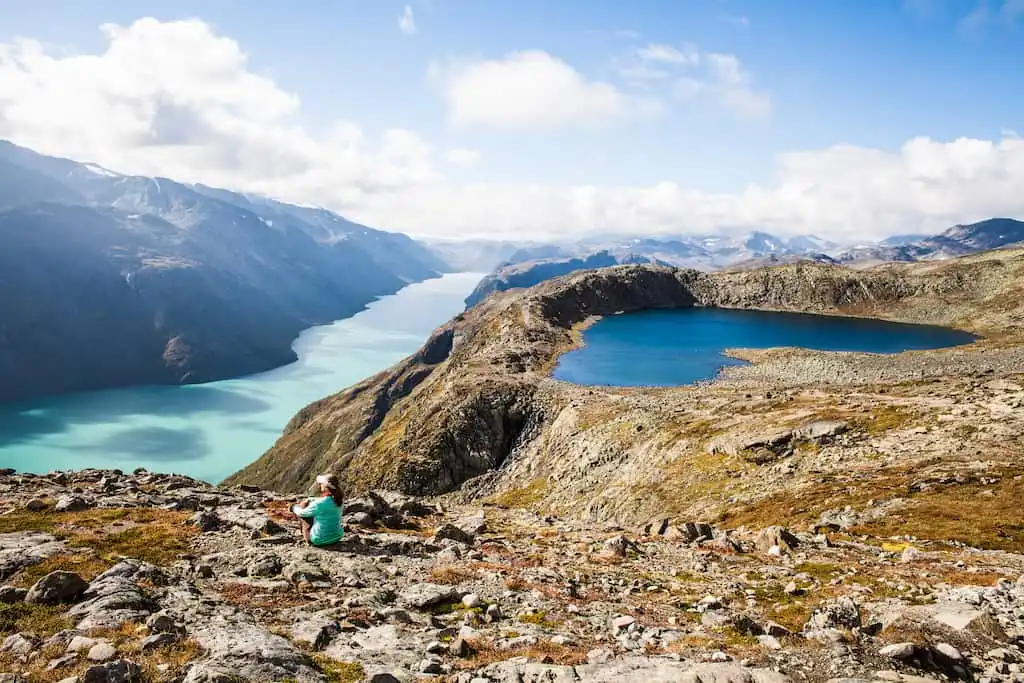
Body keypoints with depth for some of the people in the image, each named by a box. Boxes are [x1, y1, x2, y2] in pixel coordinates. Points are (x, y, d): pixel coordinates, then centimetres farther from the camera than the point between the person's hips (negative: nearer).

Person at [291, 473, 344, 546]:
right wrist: (309, 500, 14)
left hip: (320, 540, -7)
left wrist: (295, 508, 14)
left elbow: (302, 513, -7)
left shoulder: (318, 504, -25)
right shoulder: (337, 500, -5)